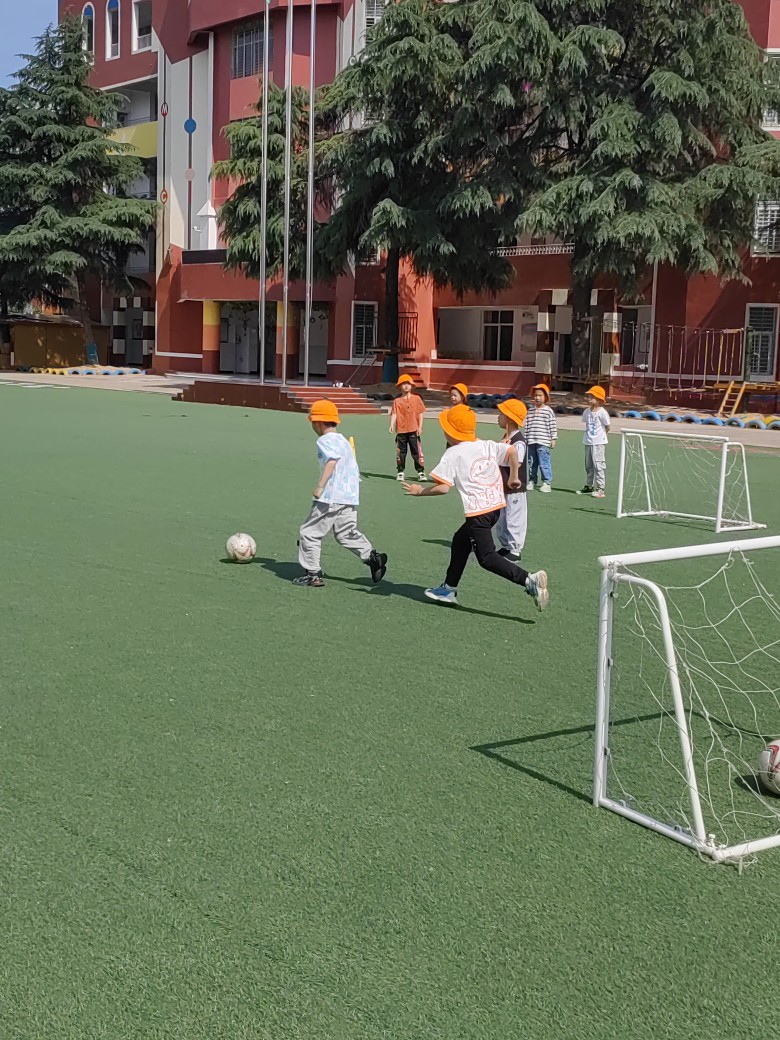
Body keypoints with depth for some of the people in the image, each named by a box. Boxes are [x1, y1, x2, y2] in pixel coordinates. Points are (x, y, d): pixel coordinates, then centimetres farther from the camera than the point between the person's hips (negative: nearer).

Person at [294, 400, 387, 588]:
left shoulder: (325, 440, -7)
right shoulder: (344, 440, 20)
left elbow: (332, 460, -25)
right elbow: (354, 468, 23)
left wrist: (320, 486, -27)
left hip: (331, 496, -9)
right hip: (350, 496, 9)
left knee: (310, 532, 1)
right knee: (346, 533, 15)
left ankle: (312, 574, 2)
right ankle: (372, 556, -2)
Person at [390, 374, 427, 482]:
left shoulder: (416, 399, 4)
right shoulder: (397, 401, 4)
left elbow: (420, 413, 4)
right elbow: (394, 414, -4)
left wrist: (420, 427, -2)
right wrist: (392, 425, -20)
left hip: (414, 430, -1)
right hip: (401, 430, 1)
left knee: (417, 451, -1)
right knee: (401, 451, 6)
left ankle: (420, 472, 6)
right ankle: (400, 472, 17)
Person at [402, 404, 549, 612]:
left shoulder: (452, 454, -6)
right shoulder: (487, 446, 11)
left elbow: (443, 487, -12)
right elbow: (511, 451, -2)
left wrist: (420, 491, 3)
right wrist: (513, 477, 11)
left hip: (478, 512, -8)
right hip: (496, 506, 8)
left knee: (487, 558, -5)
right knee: (460, 540, 24)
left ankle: (529, 580, -23)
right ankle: (449, 590, 33)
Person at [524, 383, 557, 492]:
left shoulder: (548, 411, -2)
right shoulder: (530, 410, 10)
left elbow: (553, 426, -1)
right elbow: (526, 425, 15)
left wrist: (553, 439, -3)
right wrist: (525, 438, 13)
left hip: (543, 442, -5)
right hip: (531, 442, 5)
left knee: (544, 462, -5)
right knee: (531, 462, 11)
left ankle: (547, 482, 1)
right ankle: (532, 481, 22)